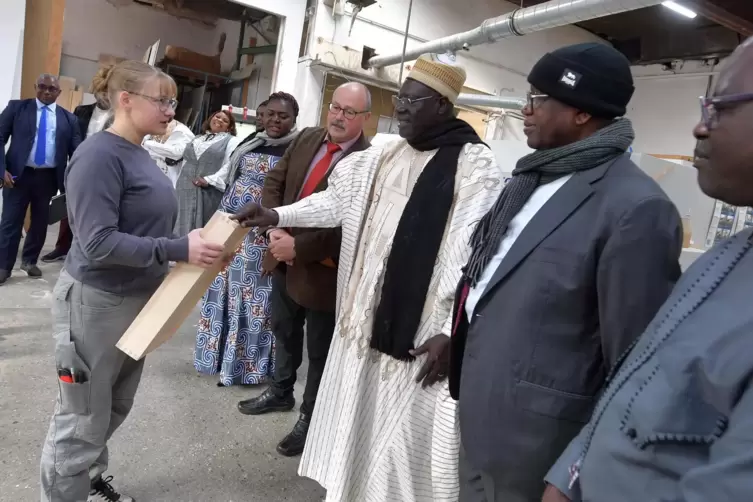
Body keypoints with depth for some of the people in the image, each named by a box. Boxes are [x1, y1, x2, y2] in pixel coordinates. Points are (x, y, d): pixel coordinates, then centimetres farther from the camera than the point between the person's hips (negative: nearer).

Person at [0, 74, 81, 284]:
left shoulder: (68, 118, 7)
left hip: (48, 178, 2)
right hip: (18, 174, -1)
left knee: (40, 222, 12)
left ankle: (29, 261, 29)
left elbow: (76, 151, 5)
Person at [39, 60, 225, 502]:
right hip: (96, 303, -8)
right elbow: (99, 243, -26)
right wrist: (180, 250, -30)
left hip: (137, 300, 9)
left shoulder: (140, 154, 6)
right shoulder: (100, 155, -20)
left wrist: (198, 244, 2)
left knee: (115, 409, 23)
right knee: (83, 421, 6)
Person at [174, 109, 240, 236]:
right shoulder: (197, 139, 22)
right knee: (182, 229, 7)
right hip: (186, 192, 6)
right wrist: (180, 186, 15)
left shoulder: (231, 141, 2)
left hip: (209, 195, -6)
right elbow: (186, 163, 23)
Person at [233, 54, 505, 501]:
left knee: (402, 438, 5)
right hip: (364, 319, 7)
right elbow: (336, 202, 17)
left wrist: (450, 333, -19)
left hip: (419, 332, -7)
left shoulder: (477, 168, -12)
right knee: (354, 426, 21)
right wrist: (275, 217, 8)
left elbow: (479, 260, -16)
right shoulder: (384, 156, 9)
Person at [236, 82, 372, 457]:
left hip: (323, 269, -7)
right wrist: (275, 228, -10)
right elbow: (275, 182, 6)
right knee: (284, 331, 25)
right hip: (285, 258, 7)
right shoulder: (307, 138, 3)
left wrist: (299, 246, -25)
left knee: (320, 350, 11)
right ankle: (281, 392, 50)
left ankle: (310, 419, 31)